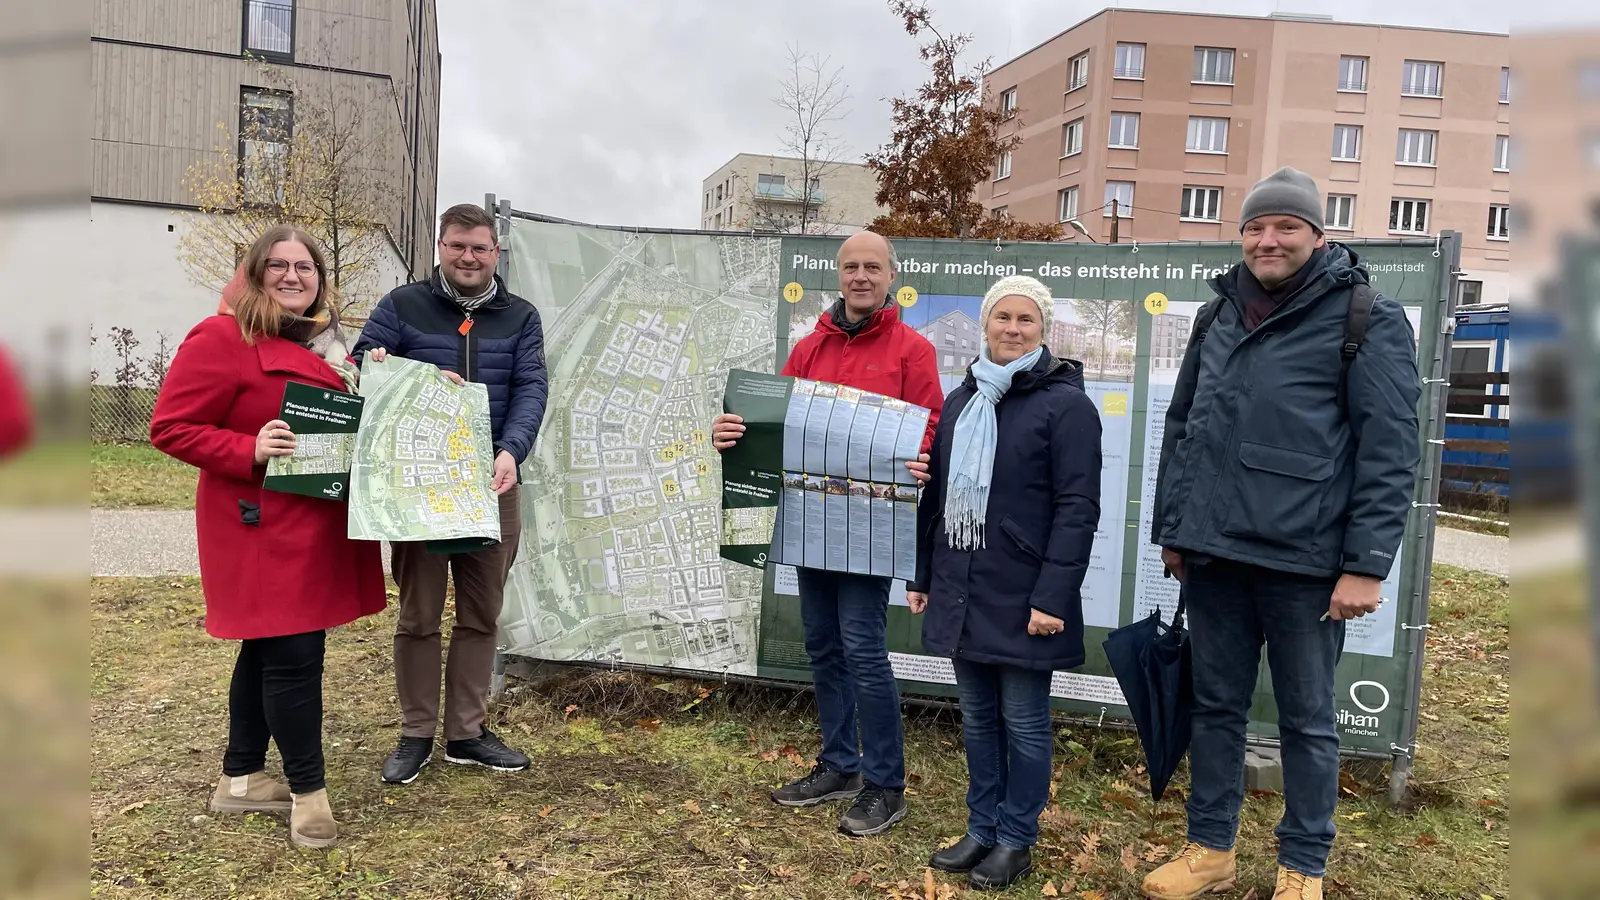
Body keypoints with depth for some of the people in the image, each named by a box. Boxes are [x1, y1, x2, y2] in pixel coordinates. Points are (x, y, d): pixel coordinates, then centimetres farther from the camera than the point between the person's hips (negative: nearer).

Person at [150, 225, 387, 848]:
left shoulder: (327, 344, 14)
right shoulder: (220, 338, -10)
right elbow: (170, 428, -11)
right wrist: (250, 452, -24)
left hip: (320, 527, 8)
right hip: (263, 527, -8)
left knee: (268, 649, 16)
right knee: (293, 653, -7)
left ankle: (241, 779, 29)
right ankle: (308, 790, 8)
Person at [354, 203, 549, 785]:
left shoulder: (520, 317, 8)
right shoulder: (402, 306, 4)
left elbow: (531, 389, -3)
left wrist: (510, 451, -20)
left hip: (492, 486, 2)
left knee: (481, 614, 9)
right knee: (418, 616, 5)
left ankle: (467, 732, 22)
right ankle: (416, 734, 20)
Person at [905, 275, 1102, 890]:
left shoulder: (1066, 403, -7)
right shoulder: (960, 400, 14)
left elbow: (1077, 509, -13)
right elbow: (936, 494, 17)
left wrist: (1053, 596, -19)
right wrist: (922, 574, 15)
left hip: (1022, 596, -6)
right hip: (961, 590, 6)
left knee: (1023, 719, 5)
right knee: (977, 716, 14)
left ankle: (1016, 839, 19)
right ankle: (982, 828, 27)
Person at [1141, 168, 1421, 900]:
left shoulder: (1367, 320, -5)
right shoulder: (1220, 316, 12)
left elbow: (1389, 450, -9)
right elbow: (1180, 425, 17)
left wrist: (1368, 564, -14)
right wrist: (1171, 529, 14)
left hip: (1303, 559, -5)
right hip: (1214, 551, 5)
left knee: (1307, 719, 9)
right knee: (1215, 706, 13)